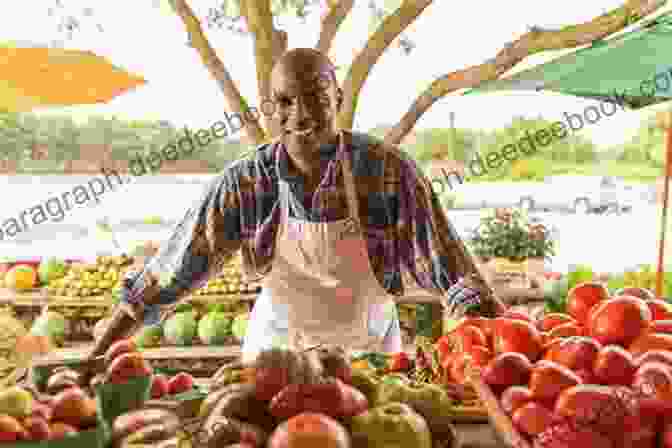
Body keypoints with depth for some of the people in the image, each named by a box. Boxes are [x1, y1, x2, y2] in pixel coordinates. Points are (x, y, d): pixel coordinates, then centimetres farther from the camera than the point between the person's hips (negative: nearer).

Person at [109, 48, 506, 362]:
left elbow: (449, 271, -17)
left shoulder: (389, 170, -20)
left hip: (369, 351, 0)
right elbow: (174, 266, -12)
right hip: (277, 350, 1)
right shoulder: (245, 182, -16)